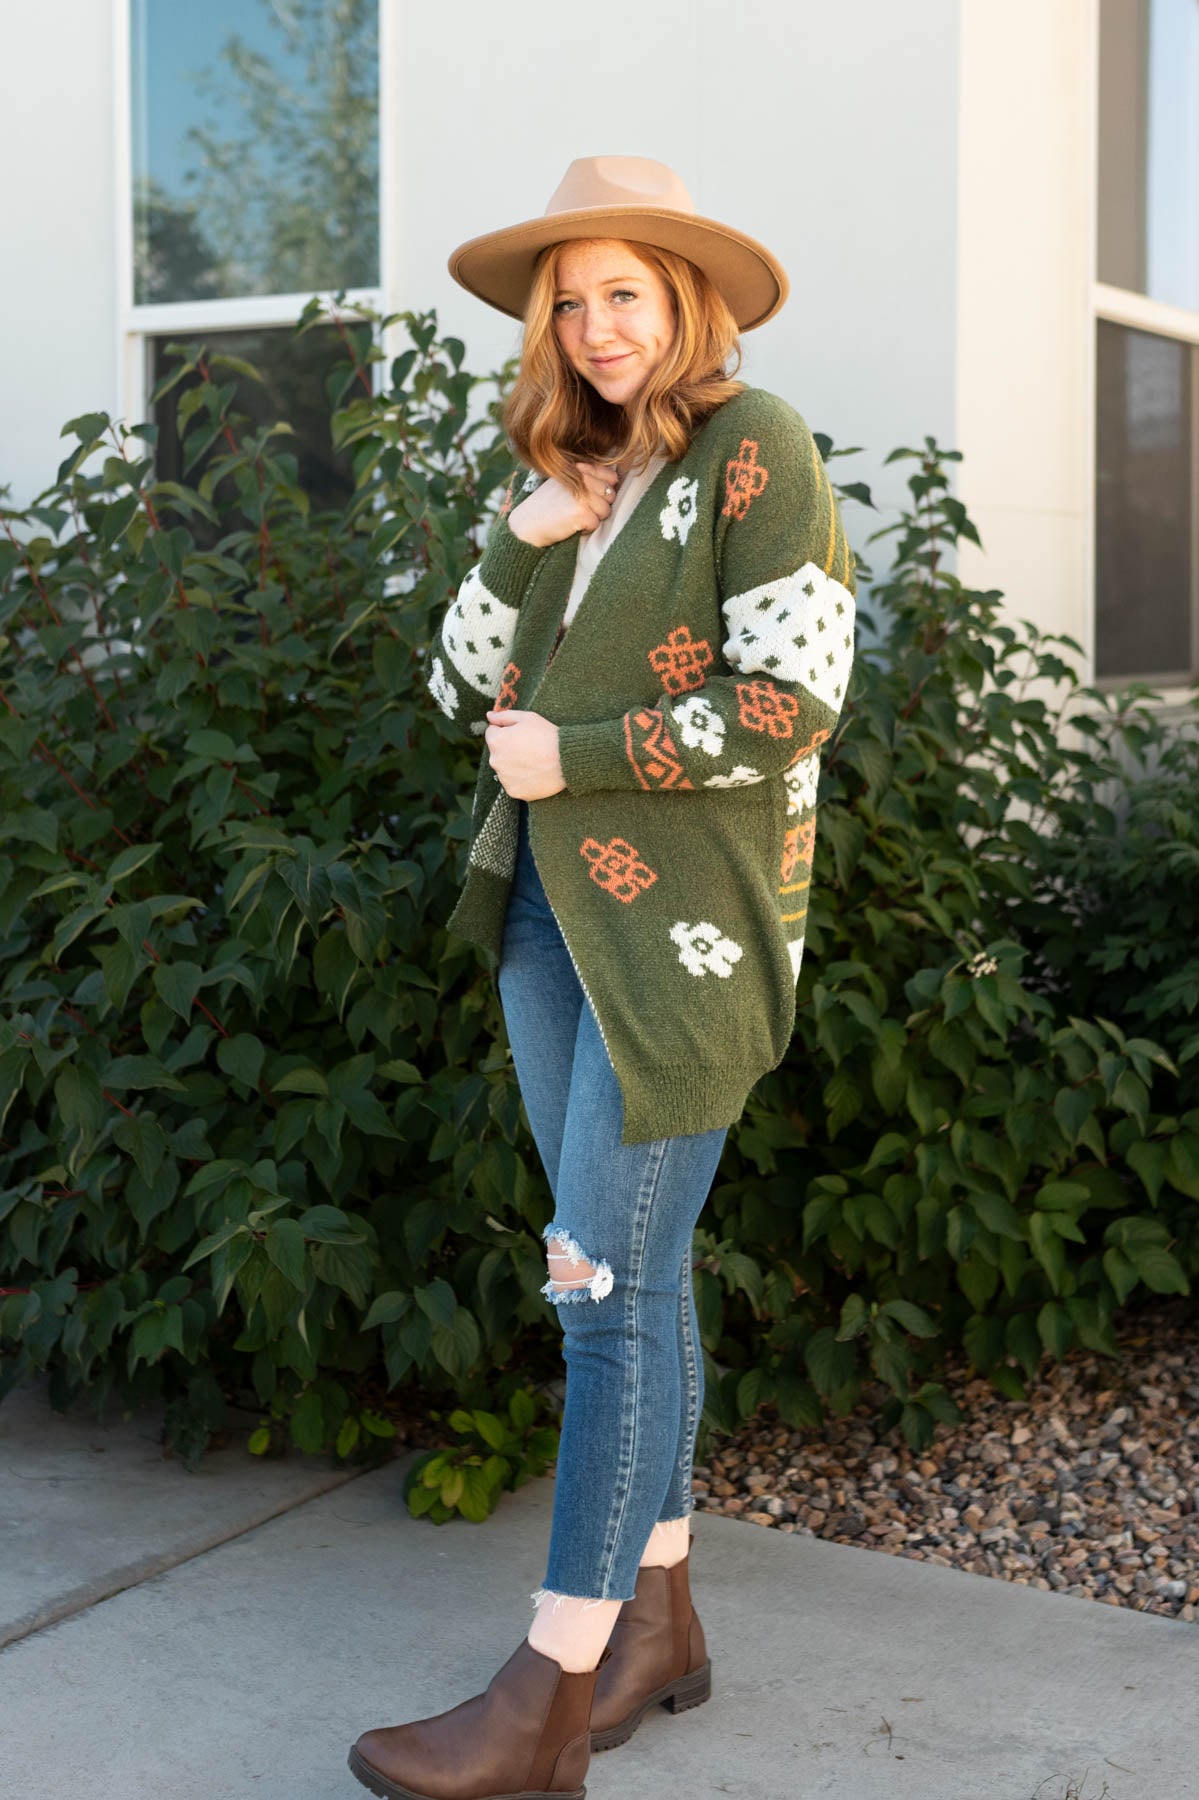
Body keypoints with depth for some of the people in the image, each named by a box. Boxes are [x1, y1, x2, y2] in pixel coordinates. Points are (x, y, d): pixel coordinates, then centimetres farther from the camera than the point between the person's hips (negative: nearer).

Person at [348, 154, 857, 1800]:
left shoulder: (755, 449, -7)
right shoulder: (567, 470, 15)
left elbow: (789, 704, -15)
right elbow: (466, 691, 12)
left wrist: (570, 754, -11)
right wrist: (523, 543, -4)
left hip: (681, 915, -7)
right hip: (546, 902, 7)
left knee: (611, 1284, -7)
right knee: (626, 1271, 11)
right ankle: (659, 1618, 23)